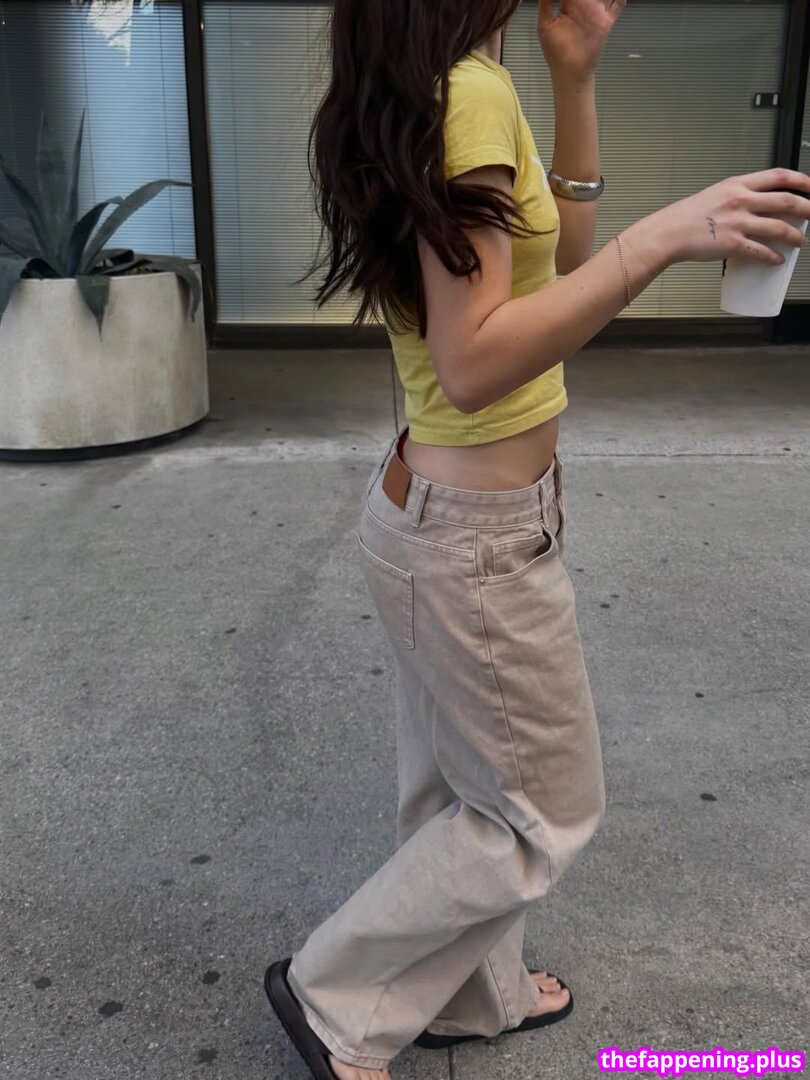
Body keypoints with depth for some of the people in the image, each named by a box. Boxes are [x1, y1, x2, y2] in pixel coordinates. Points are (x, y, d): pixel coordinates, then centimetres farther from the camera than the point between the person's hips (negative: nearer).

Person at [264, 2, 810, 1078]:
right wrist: (662, 239, -30)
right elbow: (473, 365, -27)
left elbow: (560, 261, 14)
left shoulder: (422, 93, 8)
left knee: (460, 786, 24)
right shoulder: (472, 91, -21)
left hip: (432, 509, 9)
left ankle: (471, 992, 46)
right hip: (481, 539, -9)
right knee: (547, 812, 12)